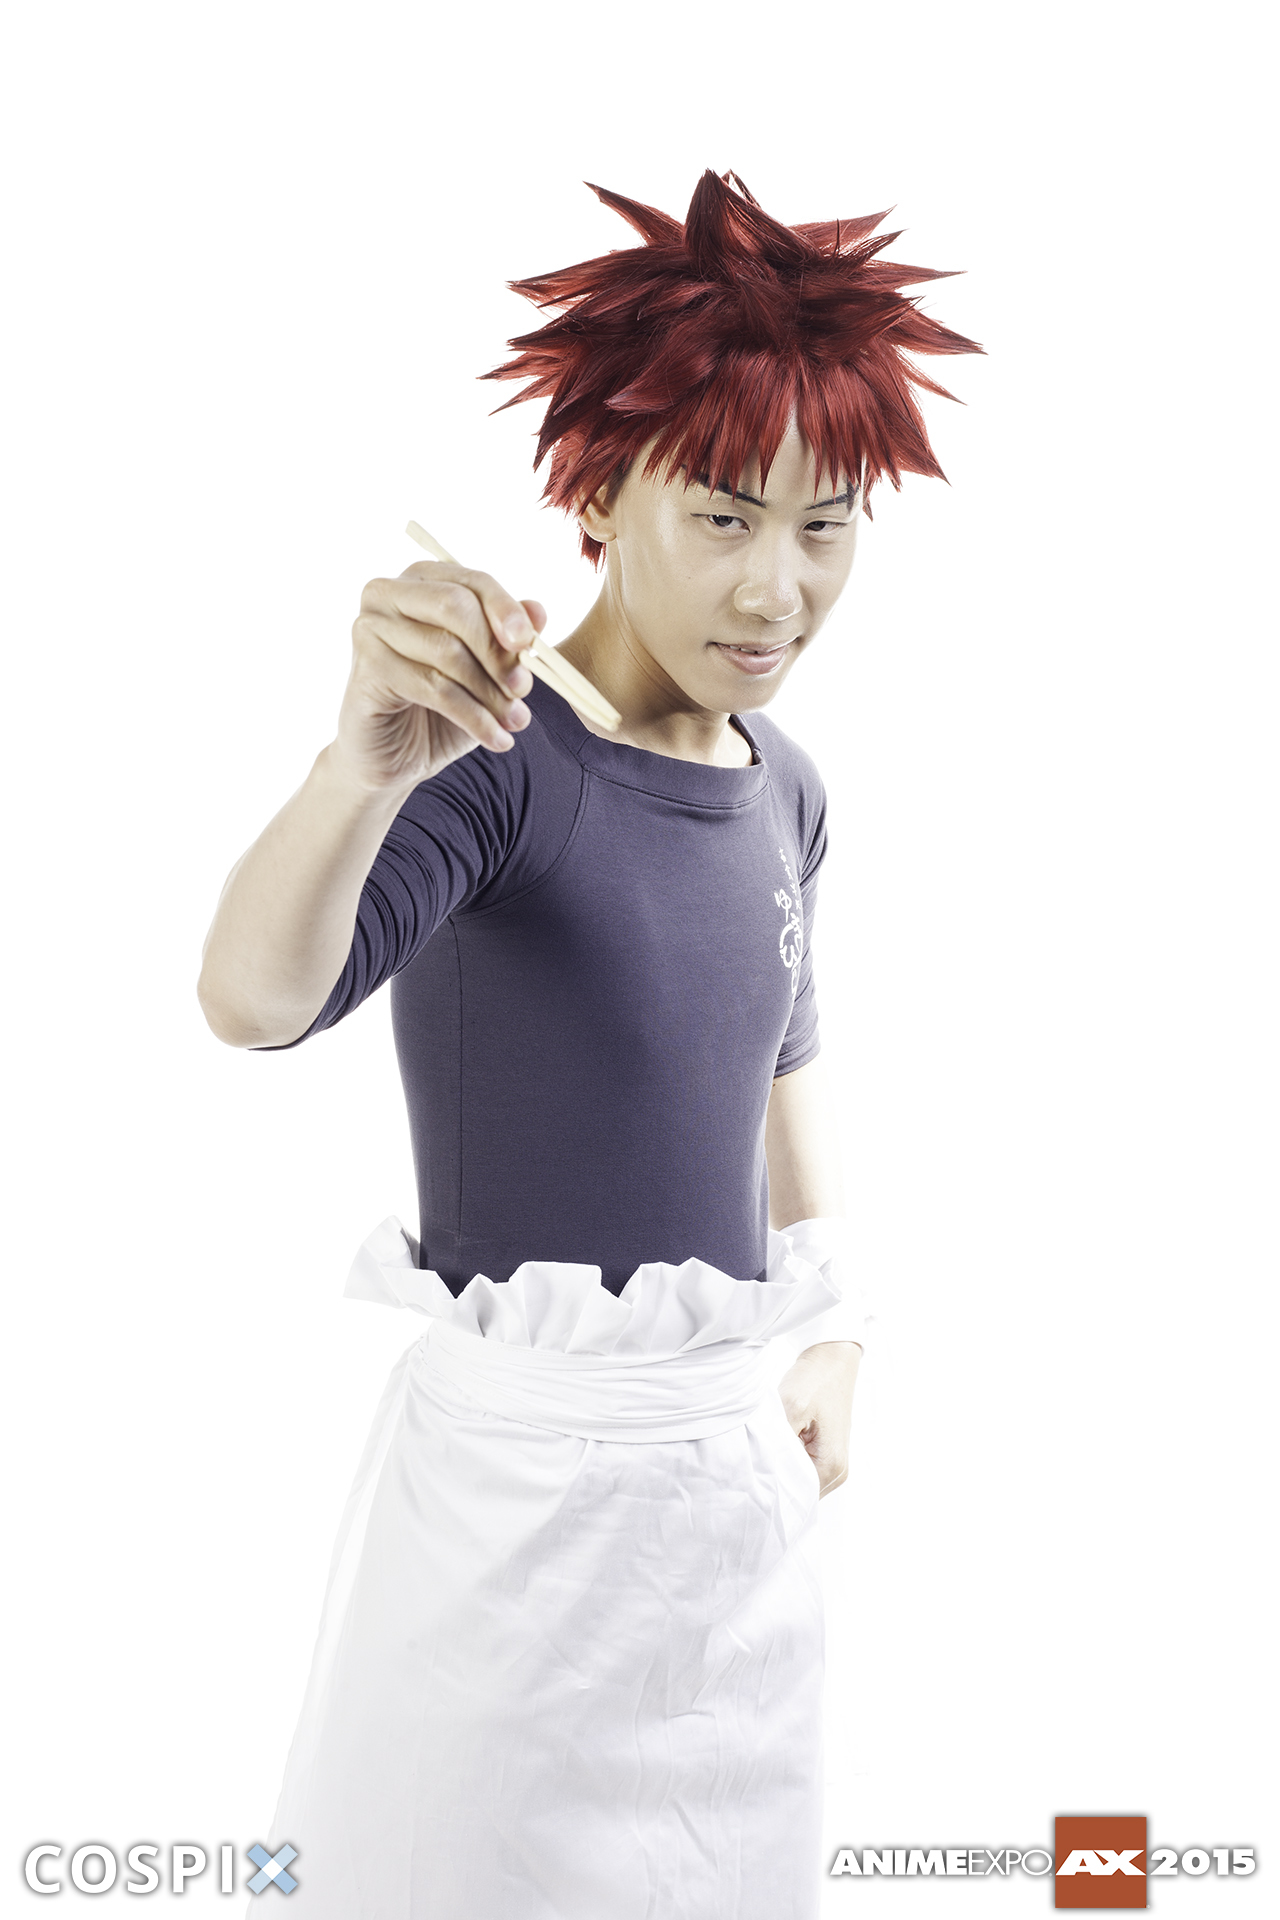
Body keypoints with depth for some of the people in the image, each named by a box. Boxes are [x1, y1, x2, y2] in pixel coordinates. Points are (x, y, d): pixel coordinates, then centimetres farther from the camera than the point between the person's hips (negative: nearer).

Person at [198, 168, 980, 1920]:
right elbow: (252, 998, -35)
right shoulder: (502, 766, -18)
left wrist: (833, 1334, 13)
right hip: (526, 1450, -6)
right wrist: (364, 769, -53)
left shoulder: (787, 791, 4)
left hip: (741, 1449, 6)